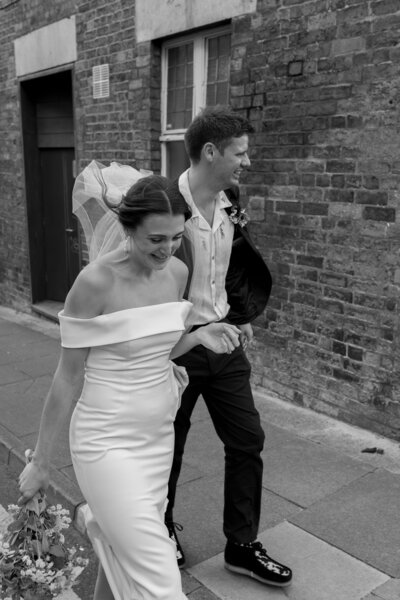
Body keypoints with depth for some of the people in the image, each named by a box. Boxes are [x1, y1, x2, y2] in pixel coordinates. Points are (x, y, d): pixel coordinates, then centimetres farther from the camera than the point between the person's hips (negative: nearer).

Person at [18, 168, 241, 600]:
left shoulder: (177, 273, -2)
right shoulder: (95, 281, -20)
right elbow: (67, 376, -12)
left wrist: (200, 337, -7)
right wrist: (40, 461, -4)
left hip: (159, 436, 6)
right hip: (108, 444, -6)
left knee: (123, 552, 23)